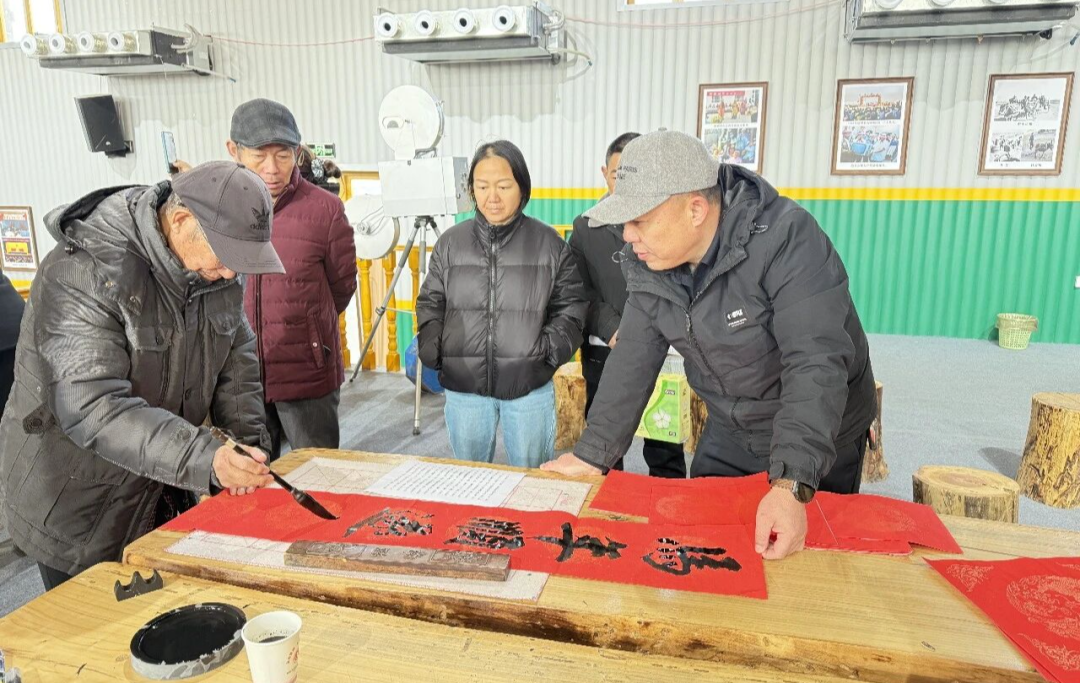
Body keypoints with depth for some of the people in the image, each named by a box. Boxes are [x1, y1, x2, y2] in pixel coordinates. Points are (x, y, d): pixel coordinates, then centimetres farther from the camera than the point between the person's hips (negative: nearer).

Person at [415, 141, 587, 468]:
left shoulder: (549, 243, -2)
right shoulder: (450, 242, 3)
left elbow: (571, 304, 2)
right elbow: (431, 303, 9)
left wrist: (551, 348, -11)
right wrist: (431, 348, -4)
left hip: (530, 386, -1)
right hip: (463, 386, 2)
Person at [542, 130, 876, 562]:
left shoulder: (787, 239, -29)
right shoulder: (646, 262, -11)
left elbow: (816, 364, -36)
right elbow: (632, 360, -6)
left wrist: (792, 486, -43)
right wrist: (592, 454, -8)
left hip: (820, 435, -4)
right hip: (727, 433, 5)